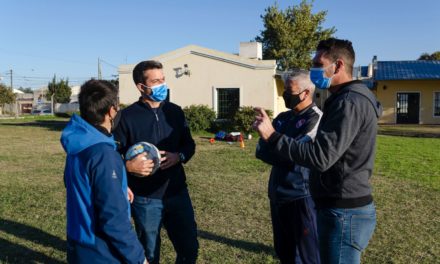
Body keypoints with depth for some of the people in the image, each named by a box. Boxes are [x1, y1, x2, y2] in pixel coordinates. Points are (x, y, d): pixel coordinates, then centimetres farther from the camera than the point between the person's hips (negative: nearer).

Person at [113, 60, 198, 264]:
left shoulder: (175, 111, 3)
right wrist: (129, 166, -26)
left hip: (177, 193, 4)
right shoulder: (128, 116, -10)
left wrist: (179, 156, -10)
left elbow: (189, 144, 11)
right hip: (145, 199, -3)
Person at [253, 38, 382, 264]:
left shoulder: (350, 102, -19)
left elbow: (321, 157, -27)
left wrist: (272, 136, -23)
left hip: (344, 212, -10)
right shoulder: (348, 98, 15)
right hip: (343, 207, 10)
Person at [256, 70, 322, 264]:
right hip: (277, 194, 7)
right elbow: (261, 149, 4)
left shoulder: (315, 119, -12)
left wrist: (270, 151, -5)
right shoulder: (283, 118, 10)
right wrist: (280, 155, -13)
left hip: (301, 196, -7)